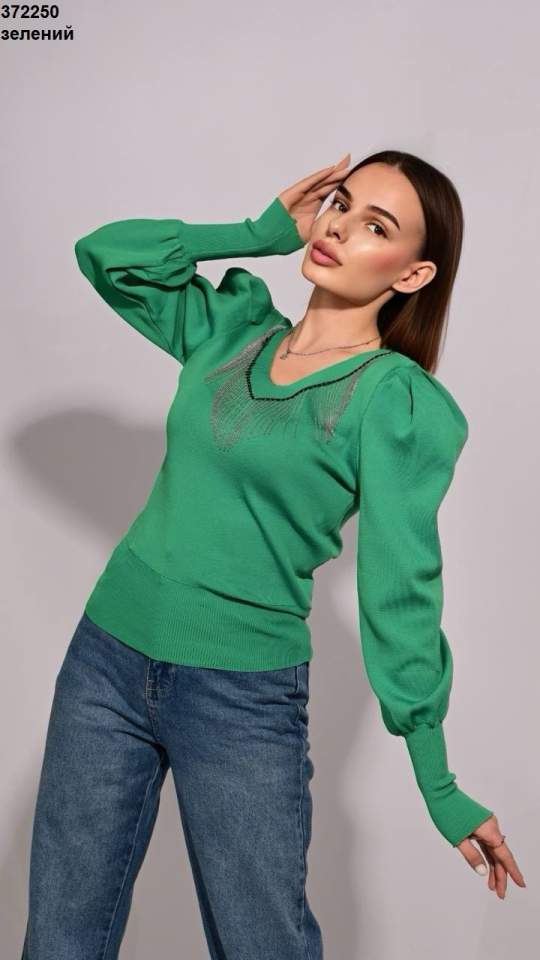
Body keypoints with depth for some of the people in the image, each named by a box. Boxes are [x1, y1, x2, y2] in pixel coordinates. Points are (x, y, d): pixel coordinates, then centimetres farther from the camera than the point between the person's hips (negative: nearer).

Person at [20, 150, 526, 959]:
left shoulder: (398, 399, -10)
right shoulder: (233, 327, 5)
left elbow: (399, 590, -10)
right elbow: (105, 254, 11)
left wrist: (440, 786, -9)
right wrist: (264, 234, 4)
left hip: (243, 700, -4)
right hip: (105, 658, 5)